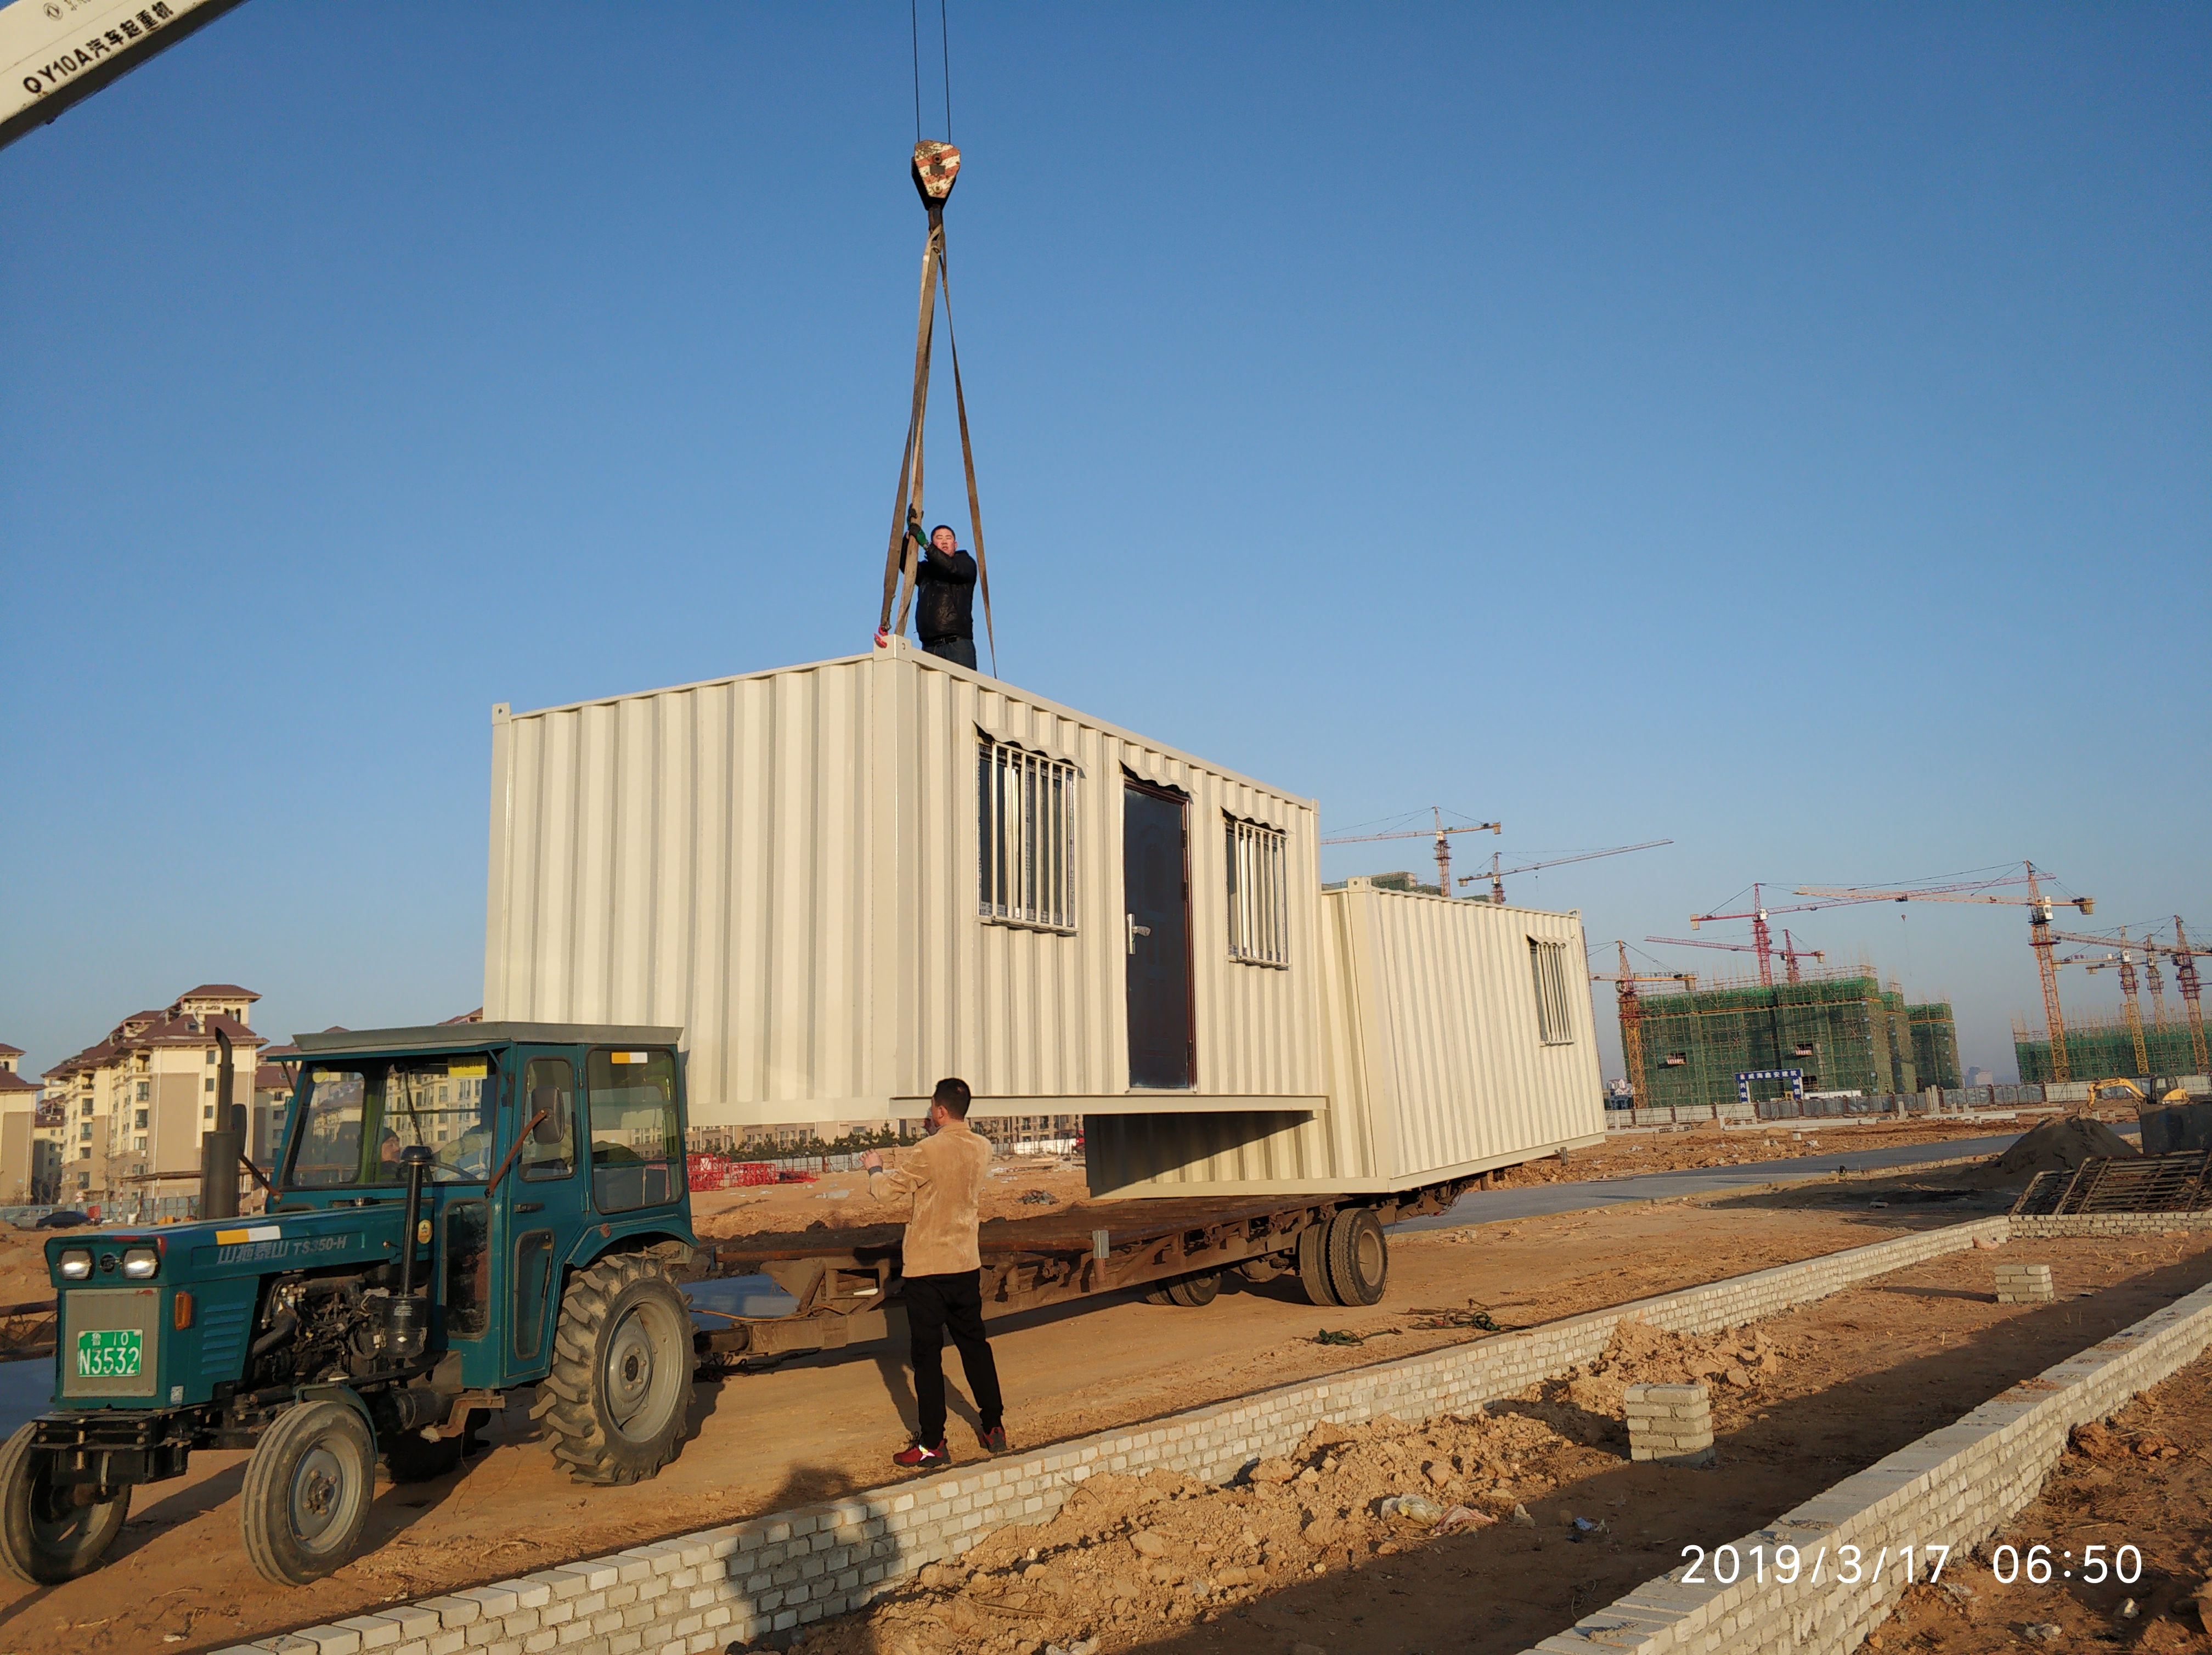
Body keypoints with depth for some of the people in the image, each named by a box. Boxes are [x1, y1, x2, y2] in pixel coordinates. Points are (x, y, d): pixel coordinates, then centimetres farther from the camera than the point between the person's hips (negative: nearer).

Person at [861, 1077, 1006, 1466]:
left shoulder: (931, 1151, -19)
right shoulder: (983, 1149, 0)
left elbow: (883, 1190, -12)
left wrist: (875, 1168, 8)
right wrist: (942, 1135, 27)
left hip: (927, 1268, -6)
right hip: (967, 1263, 6)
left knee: (928, 1354, 3)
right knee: (974, 1345, 17)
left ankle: (932, 1443, 7)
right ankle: (994, 1427, 24)